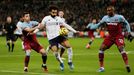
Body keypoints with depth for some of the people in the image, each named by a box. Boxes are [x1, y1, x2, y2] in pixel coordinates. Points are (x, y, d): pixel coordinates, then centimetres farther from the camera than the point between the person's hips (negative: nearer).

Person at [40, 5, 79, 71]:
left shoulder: (58, 19, 10)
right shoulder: (46, 18, 5)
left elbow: (66, 25, 13)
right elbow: (41, 26, 6)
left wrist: (74, 31, 8)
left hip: (59, 35, 2)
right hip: (51, 38, -2)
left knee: (68, 46, -20)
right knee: (55, 52, -18)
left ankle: (70, 61, -3)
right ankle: (61, 63, 11)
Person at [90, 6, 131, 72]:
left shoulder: (119, 17, -10)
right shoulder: (105, 18, 1)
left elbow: (126, 24, 3)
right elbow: (98, 25, 10)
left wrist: (129, 32, -7)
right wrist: (89, 28, 2)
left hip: (118, 36, -5)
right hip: (110, 36, 5)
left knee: (121, 48, -26)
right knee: (101, 48, -6)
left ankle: (127, 66, -23)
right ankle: (101, 67, 3)